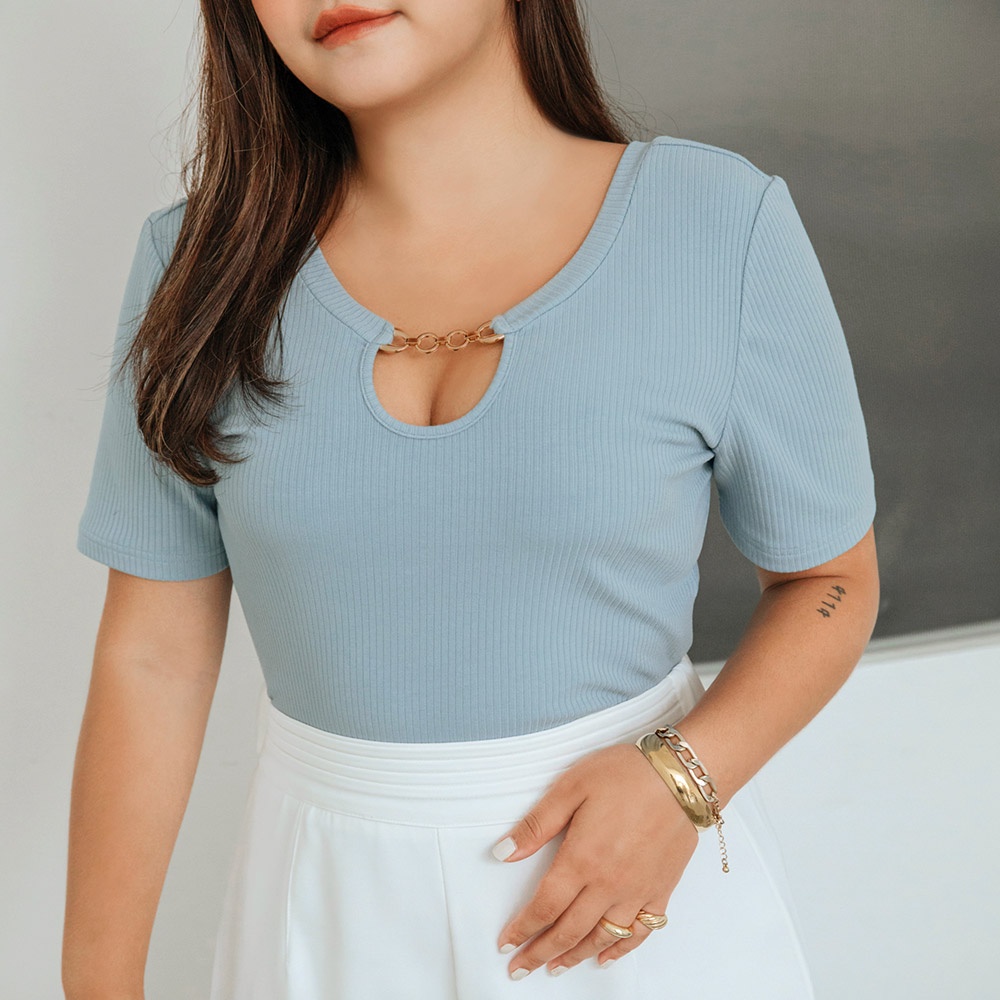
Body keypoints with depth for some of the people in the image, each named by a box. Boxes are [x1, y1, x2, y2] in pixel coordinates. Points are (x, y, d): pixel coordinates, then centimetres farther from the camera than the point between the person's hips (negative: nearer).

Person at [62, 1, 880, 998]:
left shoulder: (726, 228, -11)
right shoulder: (198, 266, -6)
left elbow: (831, 580, -1)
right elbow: (152, 655, -3)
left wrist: (684, 776, -17)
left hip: (648, 877, -1)